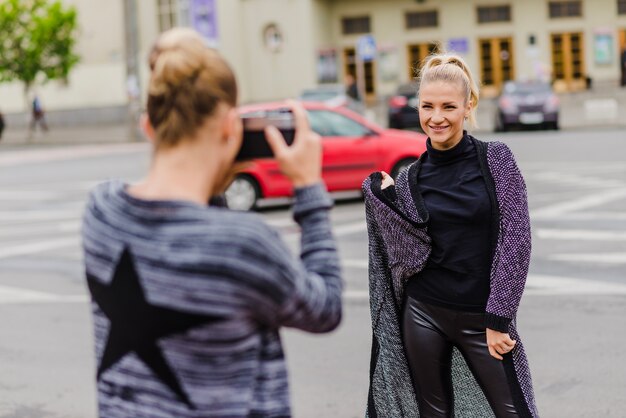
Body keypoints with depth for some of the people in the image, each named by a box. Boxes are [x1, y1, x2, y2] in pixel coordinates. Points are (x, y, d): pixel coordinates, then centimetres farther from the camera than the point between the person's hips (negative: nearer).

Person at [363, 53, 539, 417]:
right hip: (425, 316, 3)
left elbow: (517, 240, -9)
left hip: (483, 318, -2)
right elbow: (410, 254, -4)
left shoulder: (495, 159, -4)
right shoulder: (411, 177, 4)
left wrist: (498, 319, -13)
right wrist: (384, 196, -11)